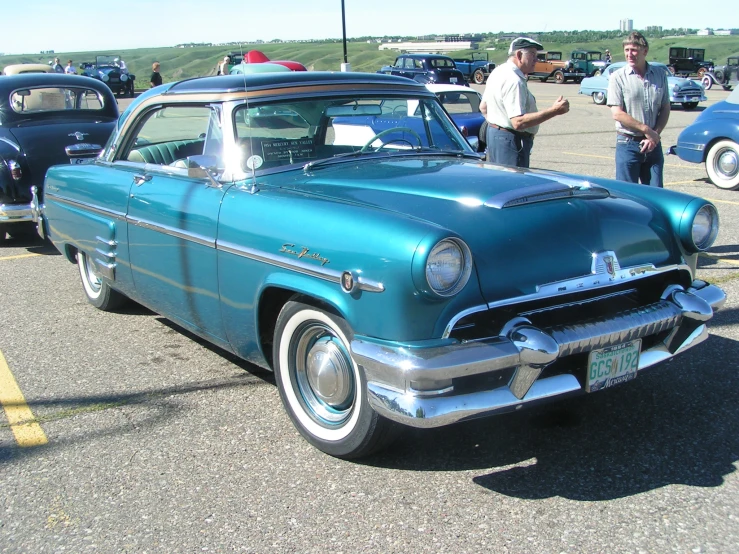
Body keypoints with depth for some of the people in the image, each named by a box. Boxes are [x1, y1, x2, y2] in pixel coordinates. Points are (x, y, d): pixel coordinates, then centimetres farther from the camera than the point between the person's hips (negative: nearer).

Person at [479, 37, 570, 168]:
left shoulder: (498, 72, 11)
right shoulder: (514, 81, -21)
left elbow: (483, 107, 21)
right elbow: (518, 122, -29)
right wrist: (553, 111, -28)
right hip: (510, 141, -11)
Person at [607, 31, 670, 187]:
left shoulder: (660, 74, 6)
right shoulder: (618, 77, -4)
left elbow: (665, 109, 8)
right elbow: (617, 114, -10)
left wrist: (655, 134, -8)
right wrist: (646, 130, -11)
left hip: (653, 145, 3)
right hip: (628, 144, -3)